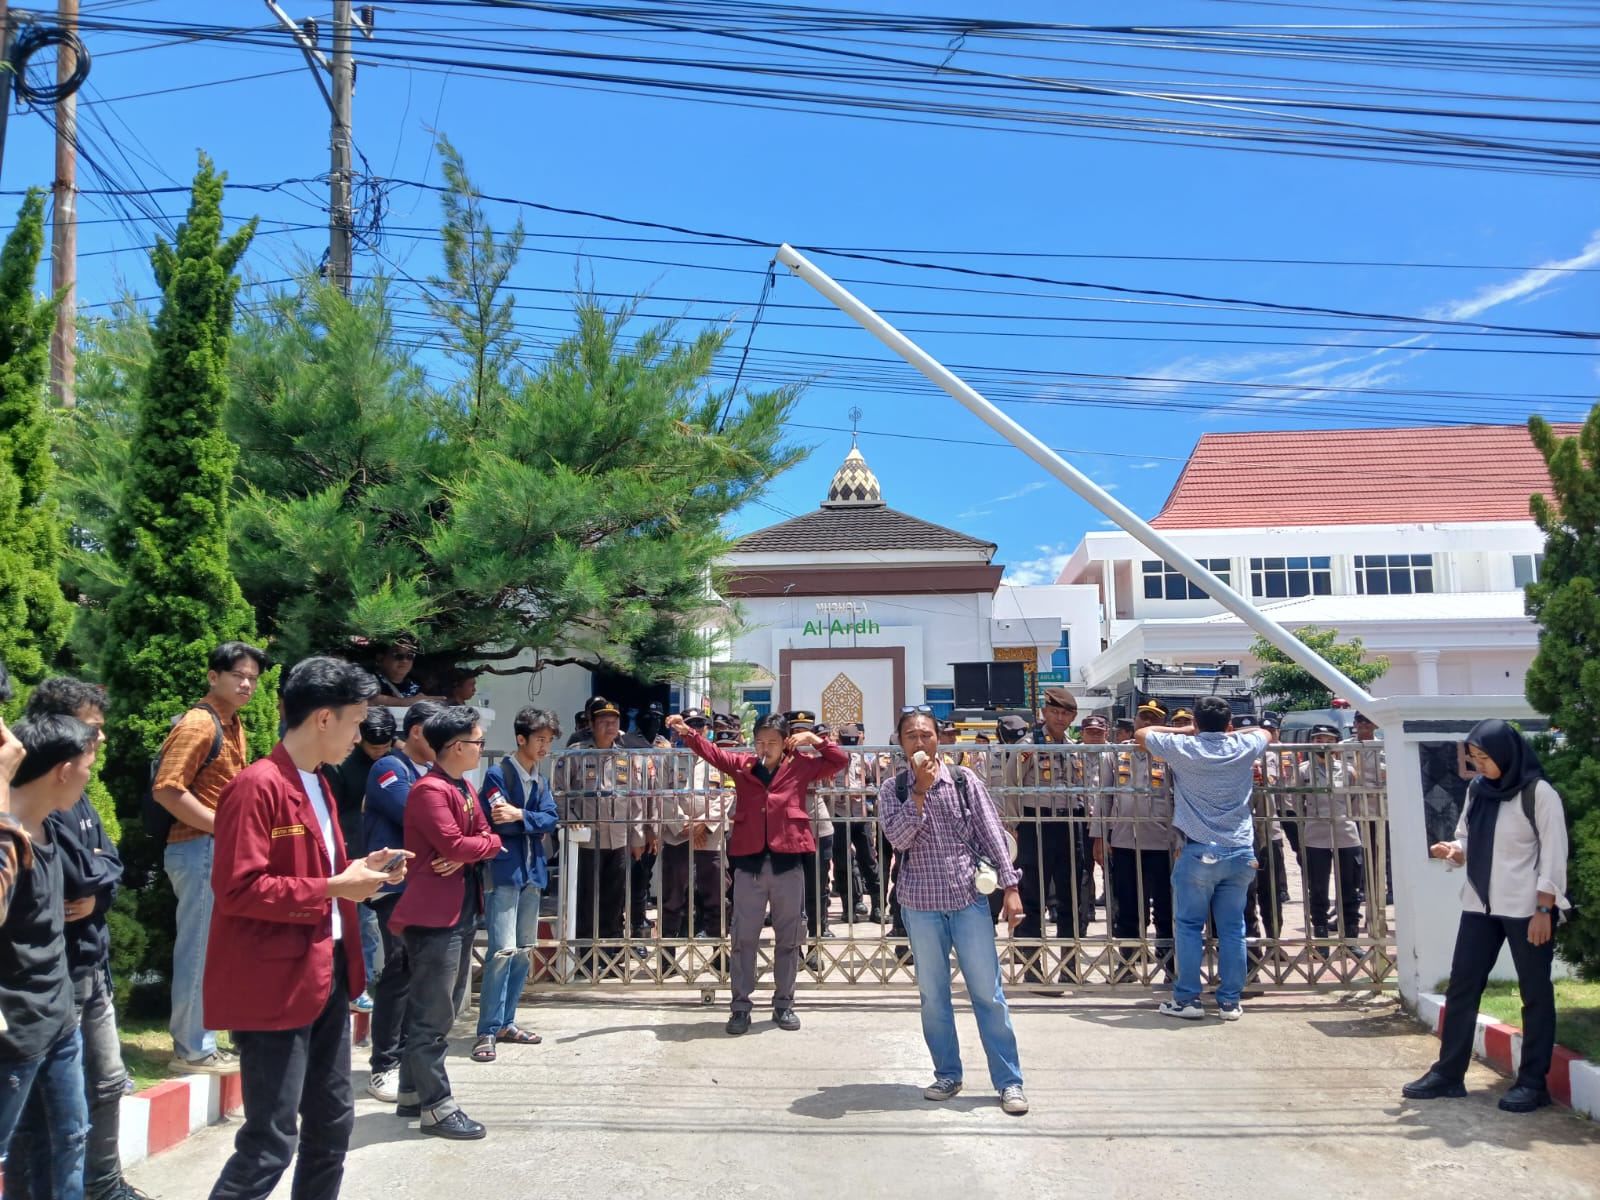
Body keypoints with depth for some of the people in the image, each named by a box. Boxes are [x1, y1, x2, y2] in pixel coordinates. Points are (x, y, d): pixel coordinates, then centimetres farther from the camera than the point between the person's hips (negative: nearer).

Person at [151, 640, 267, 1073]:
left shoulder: (232, 726, 15)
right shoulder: (199, 723, -14)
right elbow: (166, 790, -22)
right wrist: (223, 827, -19)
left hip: (220, 850, 10)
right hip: (200, 850, -10)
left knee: (208, 951, 14)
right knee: (199, 951, -2)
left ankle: (197, 1043, 24)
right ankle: (193, 1049, 7)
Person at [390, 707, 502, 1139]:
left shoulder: (466, 788, 14)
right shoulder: (430, 790, -17)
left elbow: (485, 838, 11)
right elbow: (453, 845, -25)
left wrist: (471, 850, -11)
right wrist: (489, 842, -6)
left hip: (463, 910, 10)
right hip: (435, 913, -10)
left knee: (444, 1007, 17)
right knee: (432, 1013, -2)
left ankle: (412, 1094, 28)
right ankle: (437, 1107, 5)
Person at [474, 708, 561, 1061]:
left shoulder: (541, 780, 15)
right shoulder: (497, 774, -7)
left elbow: (552, 819, 1)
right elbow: (498, 823, -16)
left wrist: (521, 816, -15)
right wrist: (535, 825, -8)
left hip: (531, 872, 8)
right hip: (504, 871, -8)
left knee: (524, 950, 11)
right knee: (503, 950, -13)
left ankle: (506, 1023, 20)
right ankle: (487, 1031, -6)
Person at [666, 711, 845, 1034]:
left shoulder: (800, 767, 4)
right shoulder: (741, 765, 7)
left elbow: (839, 760, 9)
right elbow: (711, 752, 3)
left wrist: (814, 739, 0)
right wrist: (687, 733, -13)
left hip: (787, 862, 0)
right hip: (749, 862, 1)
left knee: (788, 937, 9)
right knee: (743, 937, 5)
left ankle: (784, 1003, 22)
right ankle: (741, 1005, 14)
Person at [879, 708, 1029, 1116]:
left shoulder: (964, 780, 0)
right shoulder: (893, 789, 1)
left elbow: (992, 833, 0)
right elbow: (899, 839, -13)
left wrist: (1010, 886, -5)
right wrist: (920, 789, -18)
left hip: (969, 898, -1)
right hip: (921, 903, 1)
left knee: (987, 991, 1)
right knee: (932, 995, 10)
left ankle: (1009, 1081, 10)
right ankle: (947, 1075, 24)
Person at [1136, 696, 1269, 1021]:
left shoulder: (1183, 748, -5)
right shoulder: (1244, 747, 2)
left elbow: (1140, 734, 12)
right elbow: (1265, 732, 27)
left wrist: (1185, 731, 17)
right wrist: (1229, 732, 25)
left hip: (1199, 853, -3)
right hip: (1241, 852, 3)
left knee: (1189, 927, 5)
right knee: (1232, 929, 8)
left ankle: (1186, 999, 7)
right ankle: (1230, 1001, 13)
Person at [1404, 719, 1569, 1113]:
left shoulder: (1539, 793, -10)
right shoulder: (1477, 790, 8)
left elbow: (1554, 854, -11)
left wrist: (1543, 909, -14)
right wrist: (1452, 850, -9)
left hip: (1526, 907, -6)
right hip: (1480, 905, 6)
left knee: (1535, 993, 5)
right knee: (1461, 986, 7)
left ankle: (1533, 1082, 14)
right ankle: (1448, 1073, 14)